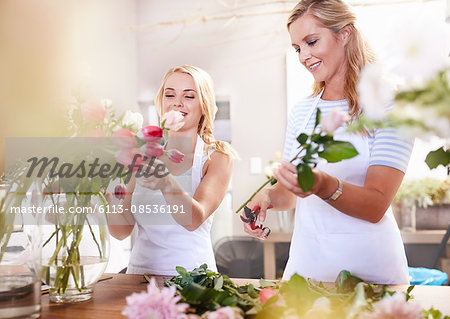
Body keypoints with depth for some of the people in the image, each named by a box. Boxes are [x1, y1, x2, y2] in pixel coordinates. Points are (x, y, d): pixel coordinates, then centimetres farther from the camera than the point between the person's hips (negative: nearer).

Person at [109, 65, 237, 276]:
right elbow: (121, 231, 5)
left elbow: (194, 220, -16)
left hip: (191, 272, -2)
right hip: (141, 269, 3)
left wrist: (167, 183, -32)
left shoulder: (217, 157, 0)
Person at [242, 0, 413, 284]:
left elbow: (376, 206, -16)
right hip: (305, 264, 5)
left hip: (369, 268, -4)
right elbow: (291, 196, 11)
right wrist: (269, 196, -11)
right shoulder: (301, 112, 8)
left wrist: (324, 186, -34)